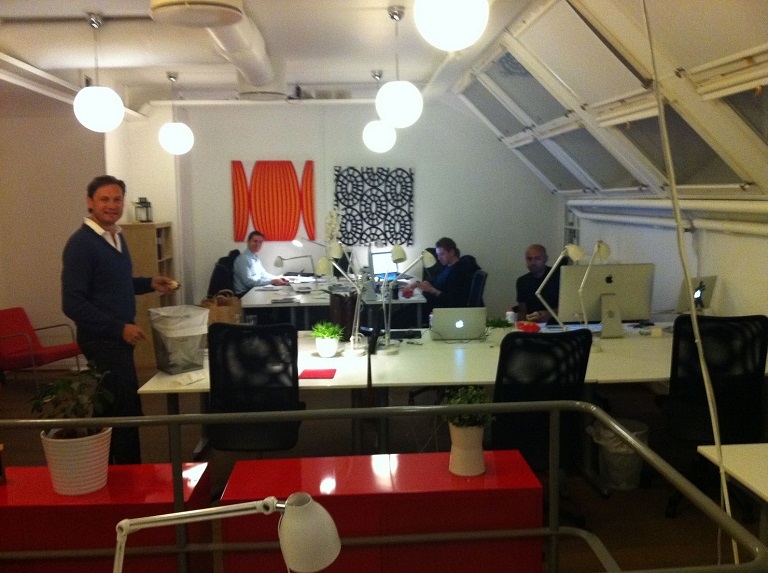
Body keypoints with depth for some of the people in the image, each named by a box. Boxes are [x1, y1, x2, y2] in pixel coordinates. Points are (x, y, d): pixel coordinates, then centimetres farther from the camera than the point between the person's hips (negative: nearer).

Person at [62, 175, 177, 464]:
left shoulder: (117, 236, 9)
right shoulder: (80, 244, -18)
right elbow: (73, 304, -22)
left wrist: (149, 283, 6)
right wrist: (120, 328, -23)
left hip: (118, 338, 9)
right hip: (102, 341, -9)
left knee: (121, 410, 17)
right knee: (123, 412, -3)